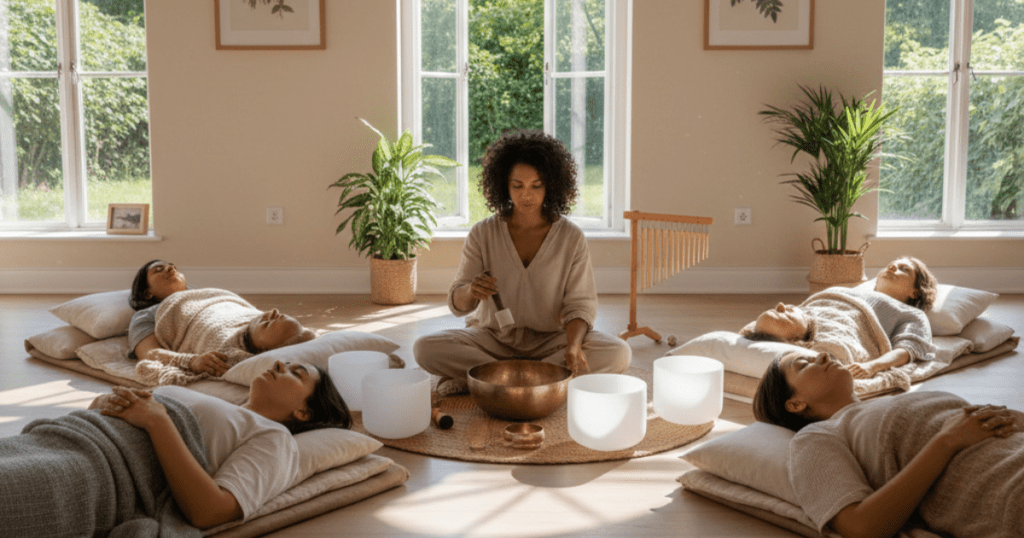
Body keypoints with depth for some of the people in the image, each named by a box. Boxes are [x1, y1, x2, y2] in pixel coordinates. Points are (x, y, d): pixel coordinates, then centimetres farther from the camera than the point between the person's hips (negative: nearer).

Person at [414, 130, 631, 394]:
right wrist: (471, 290, -31)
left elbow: (580, 303, -6)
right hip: (494, 339, 0)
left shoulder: (572, 238, -5)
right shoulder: (483, 234, -5)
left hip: (550, 340, 0)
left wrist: (573, 346, -28)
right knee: (426, 349, -26)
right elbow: (457, 304, -6)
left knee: (618, 354, -28)